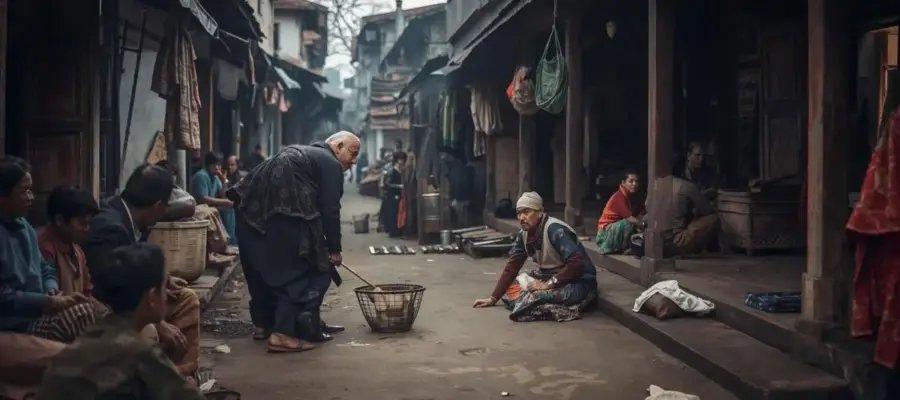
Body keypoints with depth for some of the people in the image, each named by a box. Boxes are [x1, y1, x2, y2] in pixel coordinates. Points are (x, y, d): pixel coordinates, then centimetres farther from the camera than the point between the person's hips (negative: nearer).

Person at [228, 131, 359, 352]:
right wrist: (334, 249, 6)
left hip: (253, 209, 10)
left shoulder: (304, 153, 31)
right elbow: (330, 209, -2)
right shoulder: (330, 164, 3)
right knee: (301, 271, -2)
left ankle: (264, 322, 32)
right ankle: (283, 333, -7)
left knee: (264, 267, 21)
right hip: (283, 212, -9)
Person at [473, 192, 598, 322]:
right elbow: (512, 267, 4)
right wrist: (493, 298, -1)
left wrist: (549, 284, -27)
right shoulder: (524, 234, 1)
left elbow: (577, 264, -30)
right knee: (509, 289, -7)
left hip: (579, 283, -10)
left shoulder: (555, 230, -23)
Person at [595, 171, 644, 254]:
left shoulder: (631, 196, 7)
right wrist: (644, 226, -27)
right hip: (606, 231, -9)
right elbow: (630, 218, -28)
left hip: (618, 228, 9)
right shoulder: (619, 197, -21)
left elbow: (637, 215, 2)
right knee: (627, 223, -32)